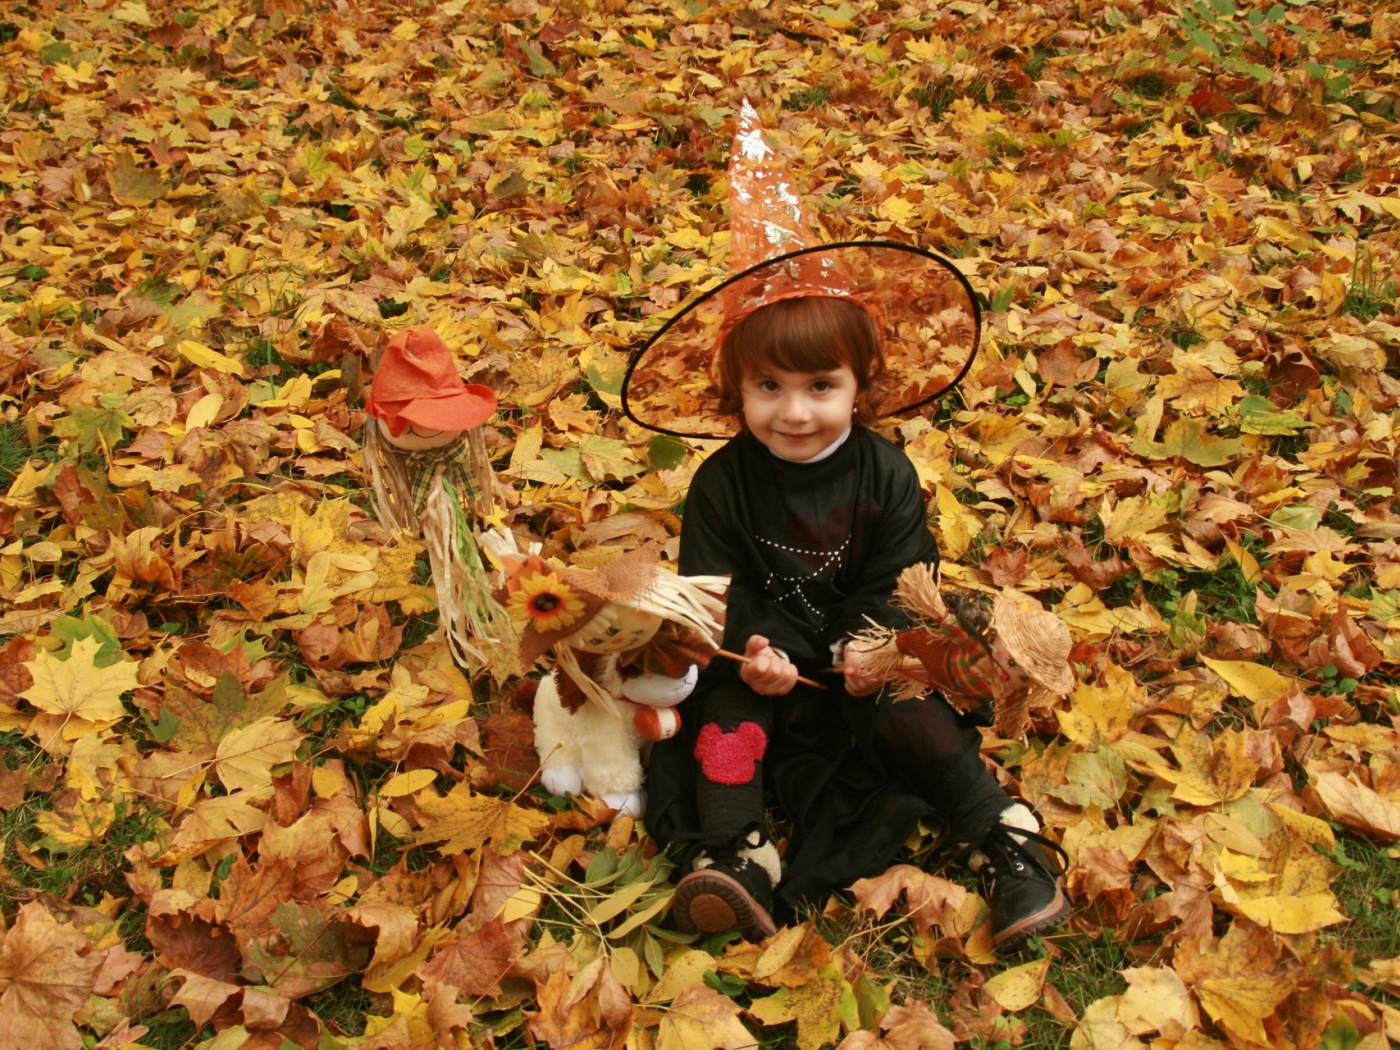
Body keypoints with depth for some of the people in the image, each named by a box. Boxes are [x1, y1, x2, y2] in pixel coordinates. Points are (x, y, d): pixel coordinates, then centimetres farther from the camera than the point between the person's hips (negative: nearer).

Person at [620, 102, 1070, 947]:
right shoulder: (724, 483, -12)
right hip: (767, 661, 0)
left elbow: (895, 582, -7)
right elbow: (712, 584, -9)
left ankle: (1007, 843, -3)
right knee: (726, 714, -23)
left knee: (916, 721, -16)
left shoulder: (886, 474, -11)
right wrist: (746, 651, -28)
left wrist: (871, 649, -25)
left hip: (860, 656, 0)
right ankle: (736, 859, -24)